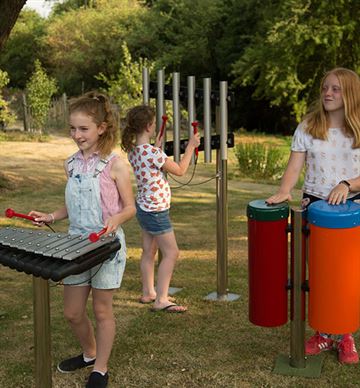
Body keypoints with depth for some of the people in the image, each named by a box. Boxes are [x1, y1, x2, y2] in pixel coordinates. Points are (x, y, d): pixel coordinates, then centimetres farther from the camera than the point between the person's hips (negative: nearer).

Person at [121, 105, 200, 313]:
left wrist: (157, 145, 22)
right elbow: (180, 170, -16)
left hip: (144, 208, 9)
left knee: (149, 251, 17)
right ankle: (161, 300, 3)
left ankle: (148, 292, 29)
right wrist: (191, 146, -6)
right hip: (156, 211, -9)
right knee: (171, 253, 0)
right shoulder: (152, 153, -26)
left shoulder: (134, 150, 0)